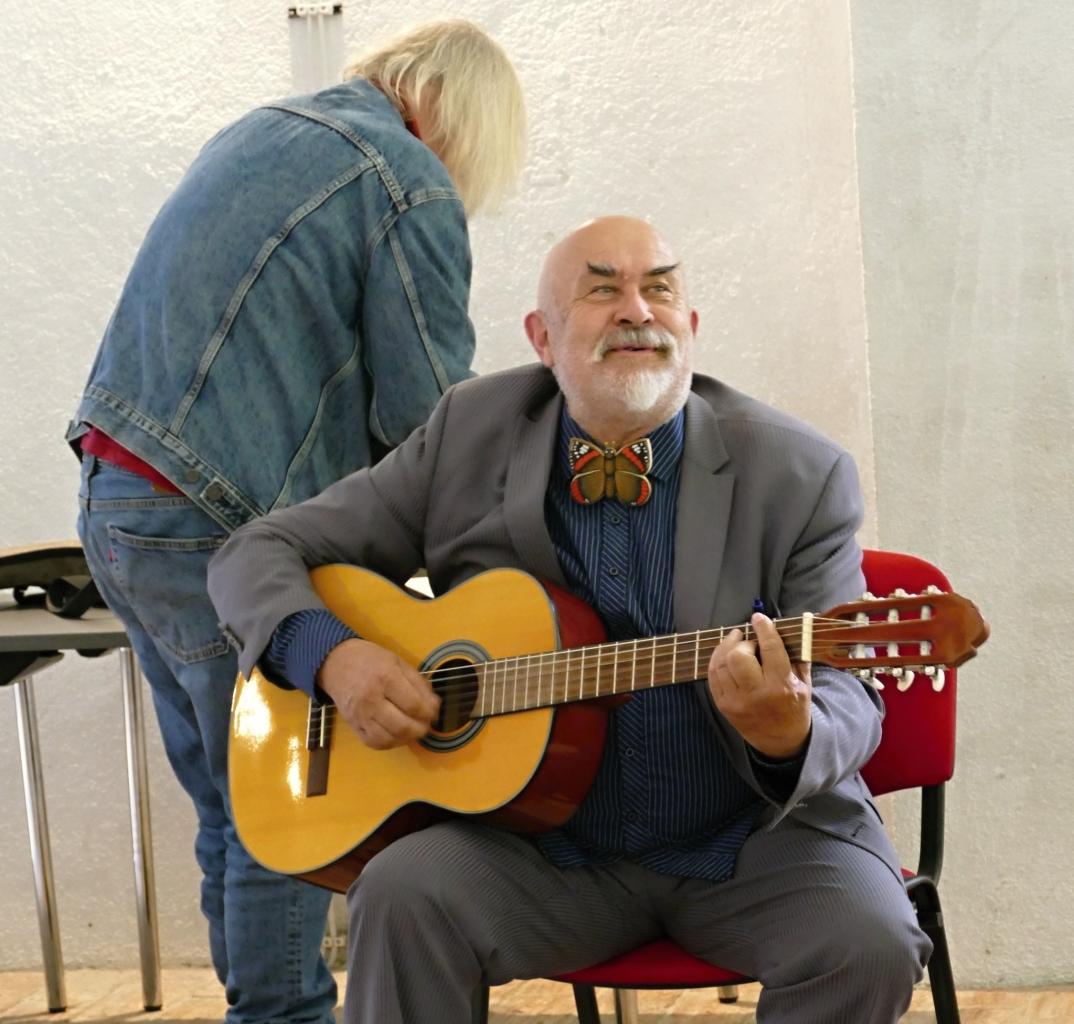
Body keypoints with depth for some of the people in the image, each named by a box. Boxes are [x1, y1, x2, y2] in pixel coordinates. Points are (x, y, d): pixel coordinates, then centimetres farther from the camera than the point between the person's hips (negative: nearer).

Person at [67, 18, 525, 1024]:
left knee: (228, 813, 16)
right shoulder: (410, 183, -10)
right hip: (214, 530, -9)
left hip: (113, 499, 9)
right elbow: (423, 416, -11)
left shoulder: (261, 129, 17)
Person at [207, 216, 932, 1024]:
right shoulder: (471, 438, -1)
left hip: (753, 838, 0)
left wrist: (789, 736, -33)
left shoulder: (801, 475, -6)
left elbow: (847, 699, -8)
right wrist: (331, 654, -17)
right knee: (401, 895, -28)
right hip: (539, 837, 1)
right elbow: (259, 553, 5)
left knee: (869, 947, -28)